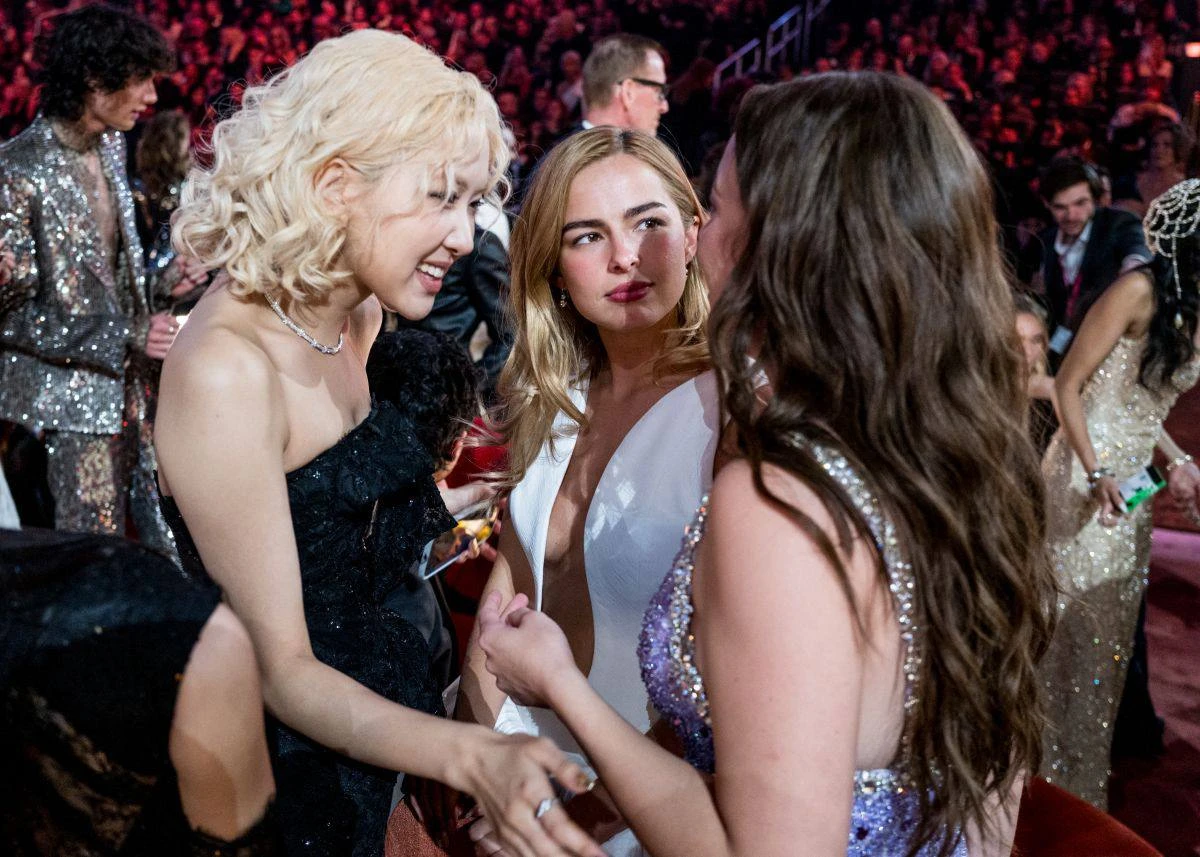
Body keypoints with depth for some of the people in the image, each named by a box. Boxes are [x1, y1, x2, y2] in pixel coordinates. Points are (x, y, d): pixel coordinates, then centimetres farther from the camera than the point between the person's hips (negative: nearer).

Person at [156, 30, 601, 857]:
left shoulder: (356, 318, -2)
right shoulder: (227, 371, -27)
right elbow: (281, 671, -26)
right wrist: (470, 757, -39)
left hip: (380, 734, 8)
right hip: (292, 777, -7)